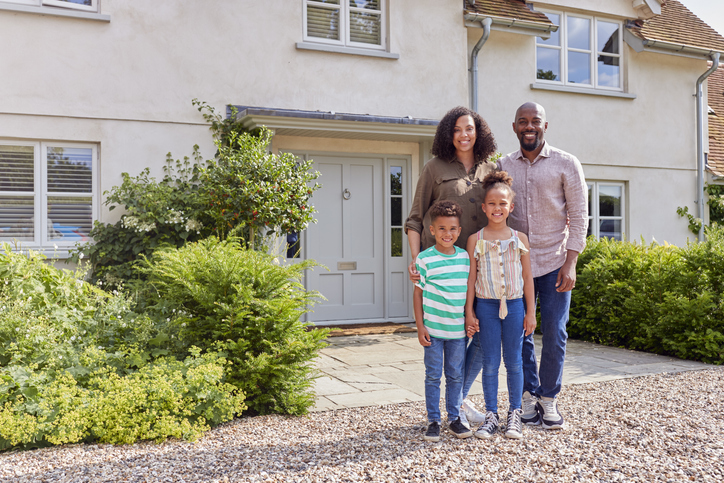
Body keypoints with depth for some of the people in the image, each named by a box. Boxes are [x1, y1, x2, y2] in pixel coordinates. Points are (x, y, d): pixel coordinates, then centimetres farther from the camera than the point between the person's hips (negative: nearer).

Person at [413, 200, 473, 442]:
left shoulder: (465, 257, 4)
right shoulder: (425, 259, -7)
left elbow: (470, 290, 13)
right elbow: (418, 292, -4)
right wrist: (420, 326, -6)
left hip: (458, 329, 3)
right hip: (433, 328, -3)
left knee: (456, 375, 11)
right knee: (433, 376, 5)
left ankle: (454, 418, 24)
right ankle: (433, 421, 15)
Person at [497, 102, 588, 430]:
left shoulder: (566, 164, -1)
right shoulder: (503, 166, 7)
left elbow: (579, 216, -2)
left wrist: (570, 264, -10)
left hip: (554, 262, -2)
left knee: (554, 332, -1)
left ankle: (549, 398, 14)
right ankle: (529, 395, 18)